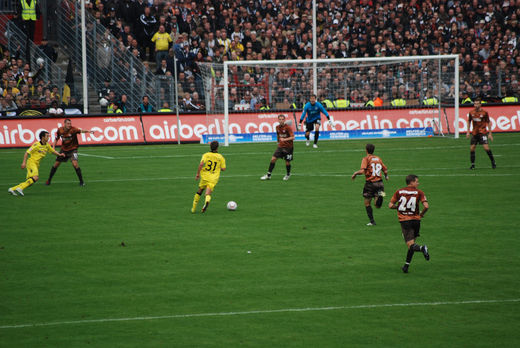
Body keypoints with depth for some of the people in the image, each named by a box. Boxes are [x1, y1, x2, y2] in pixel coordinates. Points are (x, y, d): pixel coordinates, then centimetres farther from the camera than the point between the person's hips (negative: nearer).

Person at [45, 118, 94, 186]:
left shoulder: (73, 129, -21)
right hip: (64, 149, 4)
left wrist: (88, 131, -59)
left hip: (72, 149, -4)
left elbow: (80, 130, -40)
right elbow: (56, 139, 9)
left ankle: (81, 181, -10)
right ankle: (49, 180, 26)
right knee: (56, 164, 6)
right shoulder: (60, 130, -8)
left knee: (75, 164, -22)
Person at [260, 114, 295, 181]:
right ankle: (268, 175, 1)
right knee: (273, 159, -6)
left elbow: (292, 137, -23)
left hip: (288, 147, -5)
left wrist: (285, 139, -35)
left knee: (287, 162, 1)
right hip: (280, 146, 5)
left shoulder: (288, 127, -16)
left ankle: (288, 174, 30)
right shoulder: (278, 127, 3)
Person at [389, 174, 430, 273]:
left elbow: (390, 205, 0)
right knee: (411, 241, 18)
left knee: (410, 244, -9)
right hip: (415, 220, 1)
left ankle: (421, 248, -40)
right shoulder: (419, 192, -1)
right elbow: (426, 206, -12)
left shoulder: (399, 192, 3)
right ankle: (407, 265, 19)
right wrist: (422, 214, 7)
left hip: (404, 220, -1)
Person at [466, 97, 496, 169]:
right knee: (472, 149, -1)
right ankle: (472, 164, 12)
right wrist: (468, 132, 10)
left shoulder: (484, 112, -6)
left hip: (483, 133, -4)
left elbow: (488, 123, 1)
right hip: (474, 133, 4)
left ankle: (493, 162, 1)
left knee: (486, 147, -14)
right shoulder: (471, 112, 2)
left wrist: (490, 133, -1)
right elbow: (469, 121, 16)